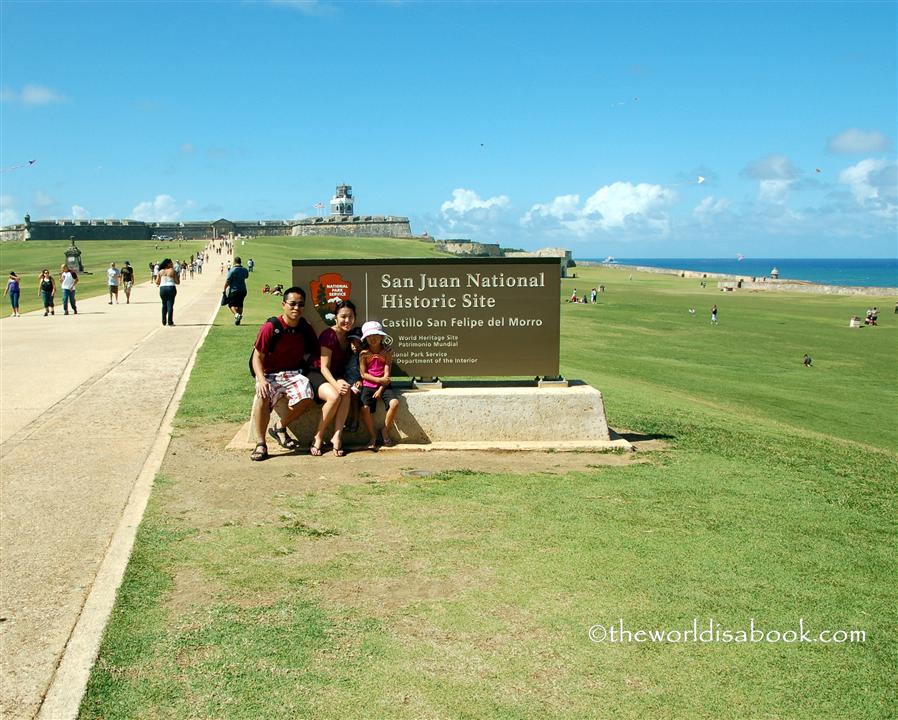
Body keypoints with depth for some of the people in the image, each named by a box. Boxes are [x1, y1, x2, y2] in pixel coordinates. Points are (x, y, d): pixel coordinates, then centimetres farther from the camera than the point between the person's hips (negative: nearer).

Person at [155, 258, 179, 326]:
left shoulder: (160, 272, 5)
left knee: (164, 305, 16)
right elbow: (177, 282, -4)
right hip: (171, 288, -3)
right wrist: (177, 276, 15)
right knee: (170, 305, 0)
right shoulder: (173, 271, -4)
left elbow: (157, 282, 5)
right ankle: (170, 322, -3)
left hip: (162, 288, 3)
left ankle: (164, 322, 16)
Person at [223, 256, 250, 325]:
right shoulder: (244, 270, 3)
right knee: (240, 305, 15)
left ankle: (237, 314, -22)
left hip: (234, 290, -5)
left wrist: (224, 289, -4)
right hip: (243, 290, 5)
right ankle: (238, 320, 15)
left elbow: (227, 281, -13)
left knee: (231, 304, 4)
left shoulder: (232, 270, -13)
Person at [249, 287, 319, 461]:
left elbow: (315, 355, 18)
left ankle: (280, 428, 0)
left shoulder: (306, 329, 5)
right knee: (263, 396, -35)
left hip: (293, 373, 3)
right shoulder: (270, 327, -9)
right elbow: (258, 357, -8)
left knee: (306, 396, -28)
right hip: (269, 374, -3)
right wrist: (261, 380, -24)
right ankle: (260, 444, -20)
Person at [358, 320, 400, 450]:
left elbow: (387, 373, -4)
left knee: (394, 403, -26)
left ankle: (385, 431, -2)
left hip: (383, 385, 1)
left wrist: (381, 389, -13)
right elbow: (363, 374, -2)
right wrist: (379, 380, -12)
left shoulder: (387, 352, 1)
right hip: (368, 386, -1)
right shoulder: (364, 354, 0)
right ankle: (372, 435, -4)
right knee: (365, 408, -27)